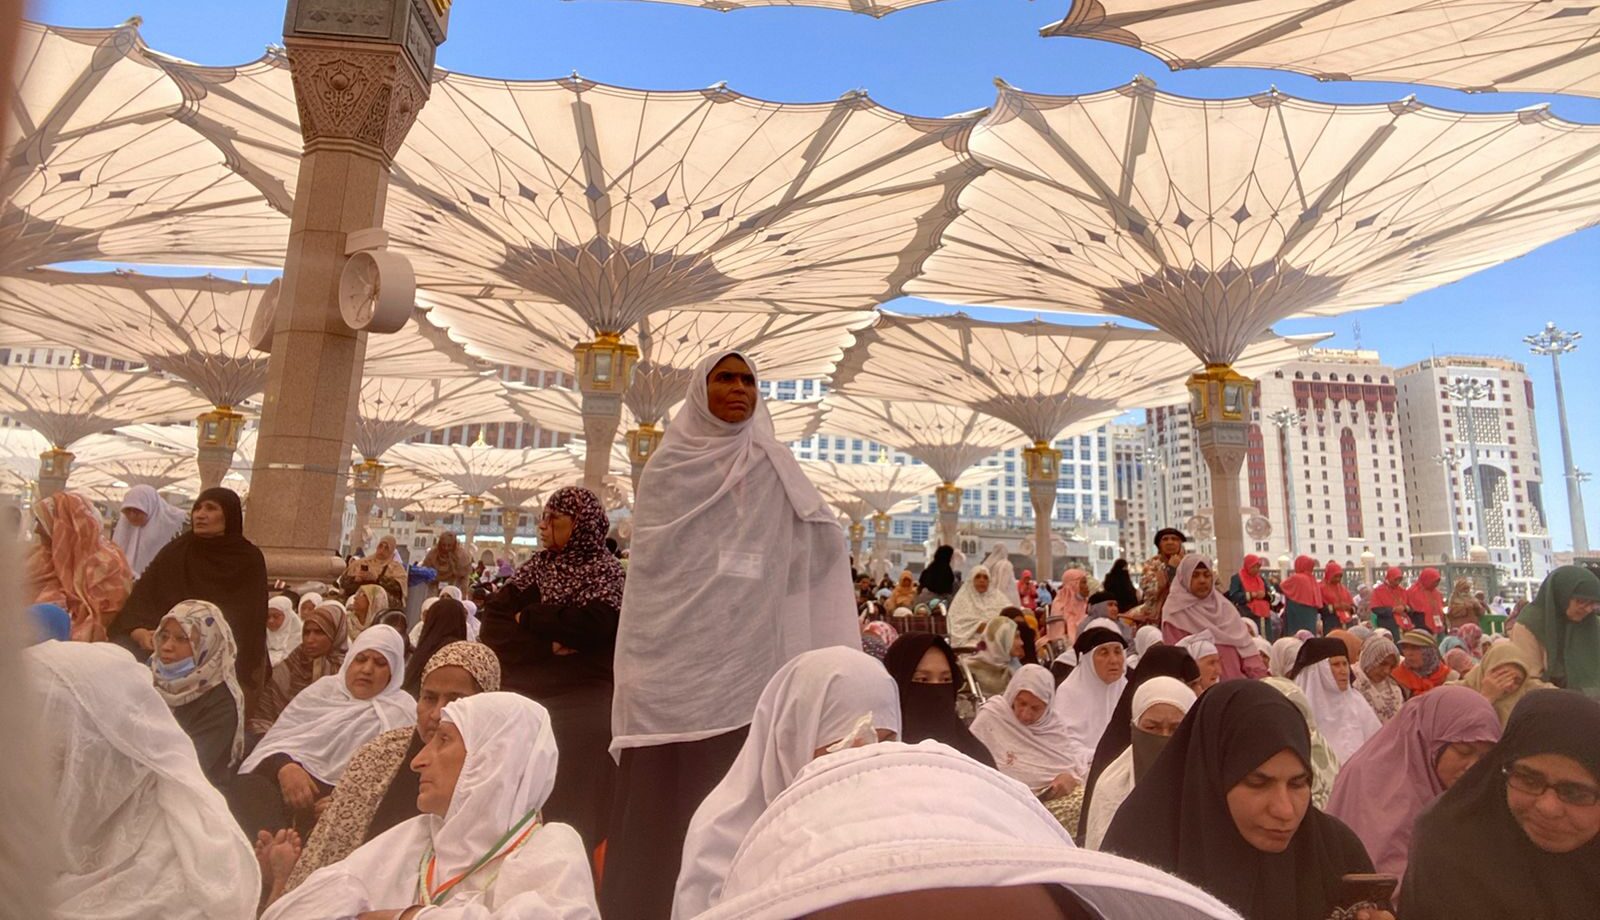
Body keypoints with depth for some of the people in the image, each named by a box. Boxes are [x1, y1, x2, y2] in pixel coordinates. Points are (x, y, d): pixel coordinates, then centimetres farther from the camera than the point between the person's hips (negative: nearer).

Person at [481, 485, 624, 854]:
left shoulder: (605, 571, -3)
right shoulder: (537, 564, 12)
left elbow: (589, 627, -21)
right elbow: (493, 623, 2)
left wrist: (527, 618, -6)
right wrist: (549, 644, -14)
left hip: (581, 709, -5)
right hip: (523, 698, 5)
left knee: (570, 810, -2)